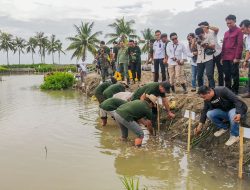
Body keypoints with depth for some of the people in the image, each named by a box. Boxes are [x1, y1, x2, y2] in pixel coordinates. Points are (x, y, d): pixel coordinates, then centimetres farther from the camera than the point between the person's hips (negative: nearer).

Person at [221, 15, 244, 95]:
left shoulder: (238, 31, -1)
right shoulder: (226, 33, 20)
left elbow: (240, 45, -9)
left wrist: (237, 57, -15)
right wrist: (222, 57, 13)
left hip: (234, 58, -6)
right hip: (225, 58, 6)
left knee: (234, 75, -1)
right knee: (227, 75, 8)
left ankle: (235, 91, 6)